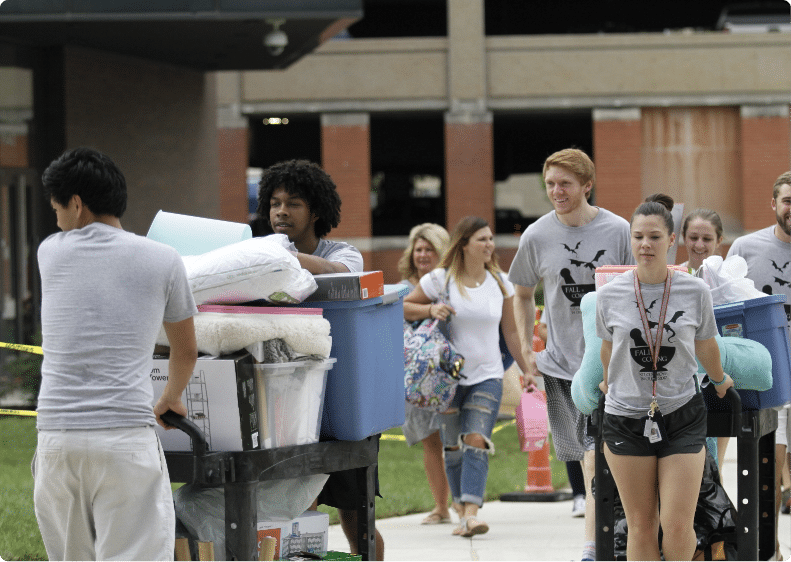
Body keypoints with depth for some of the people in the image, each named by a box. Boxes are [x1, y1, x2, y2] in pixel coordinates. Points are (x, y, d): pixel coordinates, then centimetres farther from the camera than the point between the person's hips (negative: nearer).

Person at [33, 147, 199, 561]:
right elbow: (186, 351, 21)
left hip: (57, 437, 2)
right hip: (127, 436, -2)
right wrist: (170, 399, 42)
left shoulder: (50, 252, 9)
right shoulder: (162, 261, 6)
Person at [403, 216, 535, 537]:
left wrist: (526, 370, 13)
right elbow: (404, 307, 5)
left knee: (477, 443, -15)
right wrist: (431, 309, -14)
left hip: (487, 377, 0)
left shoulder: (499, 282, 5)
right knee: (454, 447, 5)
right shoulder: (441, 280, -3)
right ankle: (463, 512, 17)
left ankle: (471, 514, -25)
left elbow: (510, 332, 12)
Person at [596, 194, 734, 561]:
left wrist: (719, 380, 29)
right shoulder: (609, 296, -3)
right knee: (641, 527, 2)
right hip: (626, 417, 1)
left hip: (682, 416, -1)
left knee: (678, 527, -8)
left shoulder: (695, 292, -5)